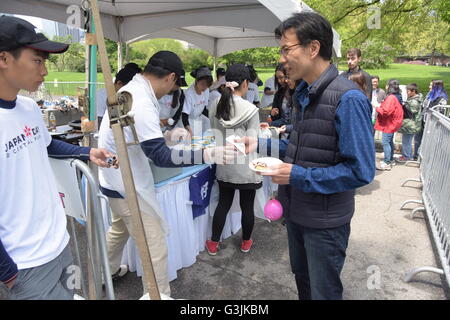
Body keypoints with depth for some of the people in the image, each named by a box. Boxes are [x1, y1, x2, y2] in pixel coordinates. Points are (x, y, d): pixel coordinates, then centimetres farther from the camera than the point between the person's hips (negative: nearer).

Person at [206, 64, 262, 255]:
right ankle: (246, 243, 34)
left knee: (223, 203, 18)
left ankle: (213, 244, 28)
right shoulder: (250, 109, -17)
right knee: (247, 206, 14)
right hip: (245, 167, -4)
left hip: (224, 165, 5)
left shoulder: (216, 106, -3)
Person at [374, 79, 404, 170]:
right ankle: (391, 160, 30)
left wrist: (377, 108, -10)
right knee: (390, 142, 19)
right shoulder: (397, 97, 11)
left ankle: (387, 163, -3)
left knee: (385, 142, -6)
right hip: (392, 123, 10)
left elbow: (385, 111, -25)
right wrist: (383, 104, 6)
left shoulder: (391, 97, -20)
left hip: (389, 124, -10)